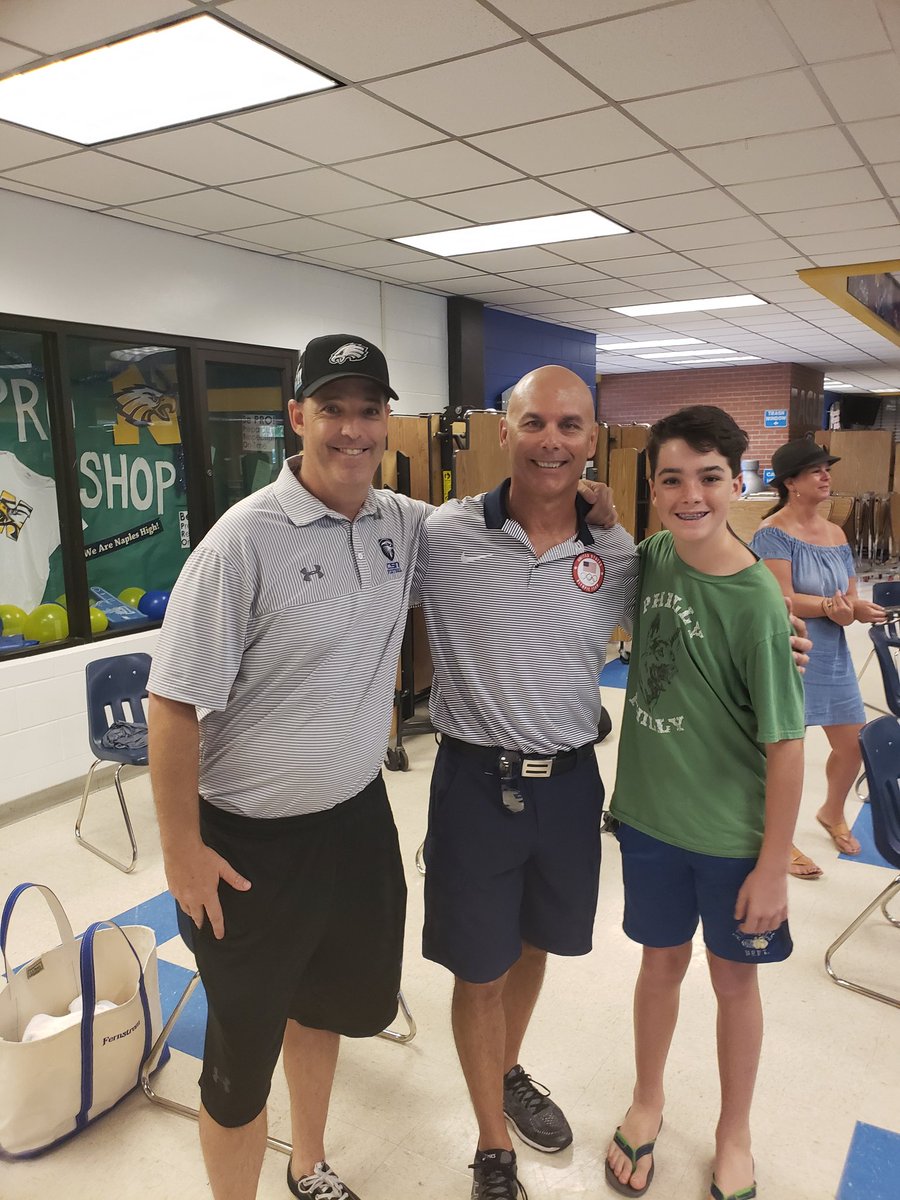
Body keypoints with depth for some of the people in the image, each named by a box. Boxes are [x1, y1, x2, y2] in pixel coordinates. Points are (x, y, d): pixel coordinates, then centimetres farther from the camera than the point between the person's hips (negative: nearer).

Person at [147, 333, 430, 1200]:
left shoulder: (403, 524, -2)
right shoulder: (245, 539, -20)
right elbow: (174, 703, -17)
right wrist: (182, 850, -13)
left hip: (358, 817, 7)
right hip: (253, 842, -6)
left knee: (329, 1002, 27)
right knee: (245, 1049, 13)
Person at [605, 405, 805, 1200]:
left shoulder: (756, 602, -22)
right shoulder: (652, 557, -8)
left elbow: (784, 745, -16)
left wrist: (774, 866, -12)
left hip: (732, 834, -3)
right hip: (648, 813, 3)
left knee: (734, 978, 18)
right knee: (662, 961, 22)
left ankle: (734, 1135, 44)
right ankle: (648, 1104, 47)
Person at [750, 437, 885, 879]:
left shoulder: (836, 534, 7)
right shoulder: (773, 533, -15)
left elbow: (850, 600, 4)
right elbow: (783, 599, -22)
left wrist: (857, 610, -17)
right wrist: (832, 605, -30)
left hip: (831, 656, 7)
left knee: (853, 745, 16)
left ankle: (832, 813, 46)